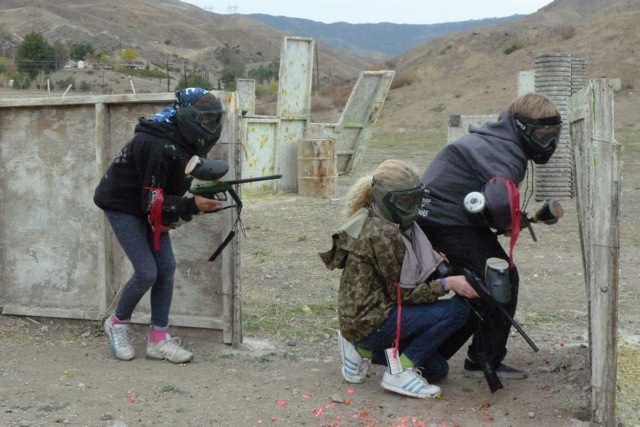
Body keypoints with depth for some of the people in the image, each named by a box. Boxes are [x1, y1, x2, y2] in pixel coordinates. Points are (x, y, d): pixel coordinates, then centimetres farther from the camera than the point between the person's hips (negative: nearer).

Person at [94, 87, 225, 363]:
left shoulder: (188, 143, -5)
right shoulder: (159, 147, -31)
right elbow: (153, 201, -31)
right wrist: (193, 206, -38)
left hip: (151, 208, 8)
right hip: (122, 204, -8)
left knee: (166, 268, 0)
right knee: (147, 272, -12)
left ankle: (158, 340, 7)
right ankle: (117, 323, 14)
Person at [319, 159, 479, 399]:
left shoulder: (383, 224, 7)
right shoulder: (382, 233, -22)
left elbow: (411, 276, 9)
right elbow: (403, 292, -18)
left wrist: (444, 270, -6)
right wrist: (448, 284, -20)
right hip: (369, 322, -10)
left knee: (437, 370, 21)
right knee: (457, 310, -17)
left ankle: (363, 349, 16)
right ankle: (399, 371, -11)